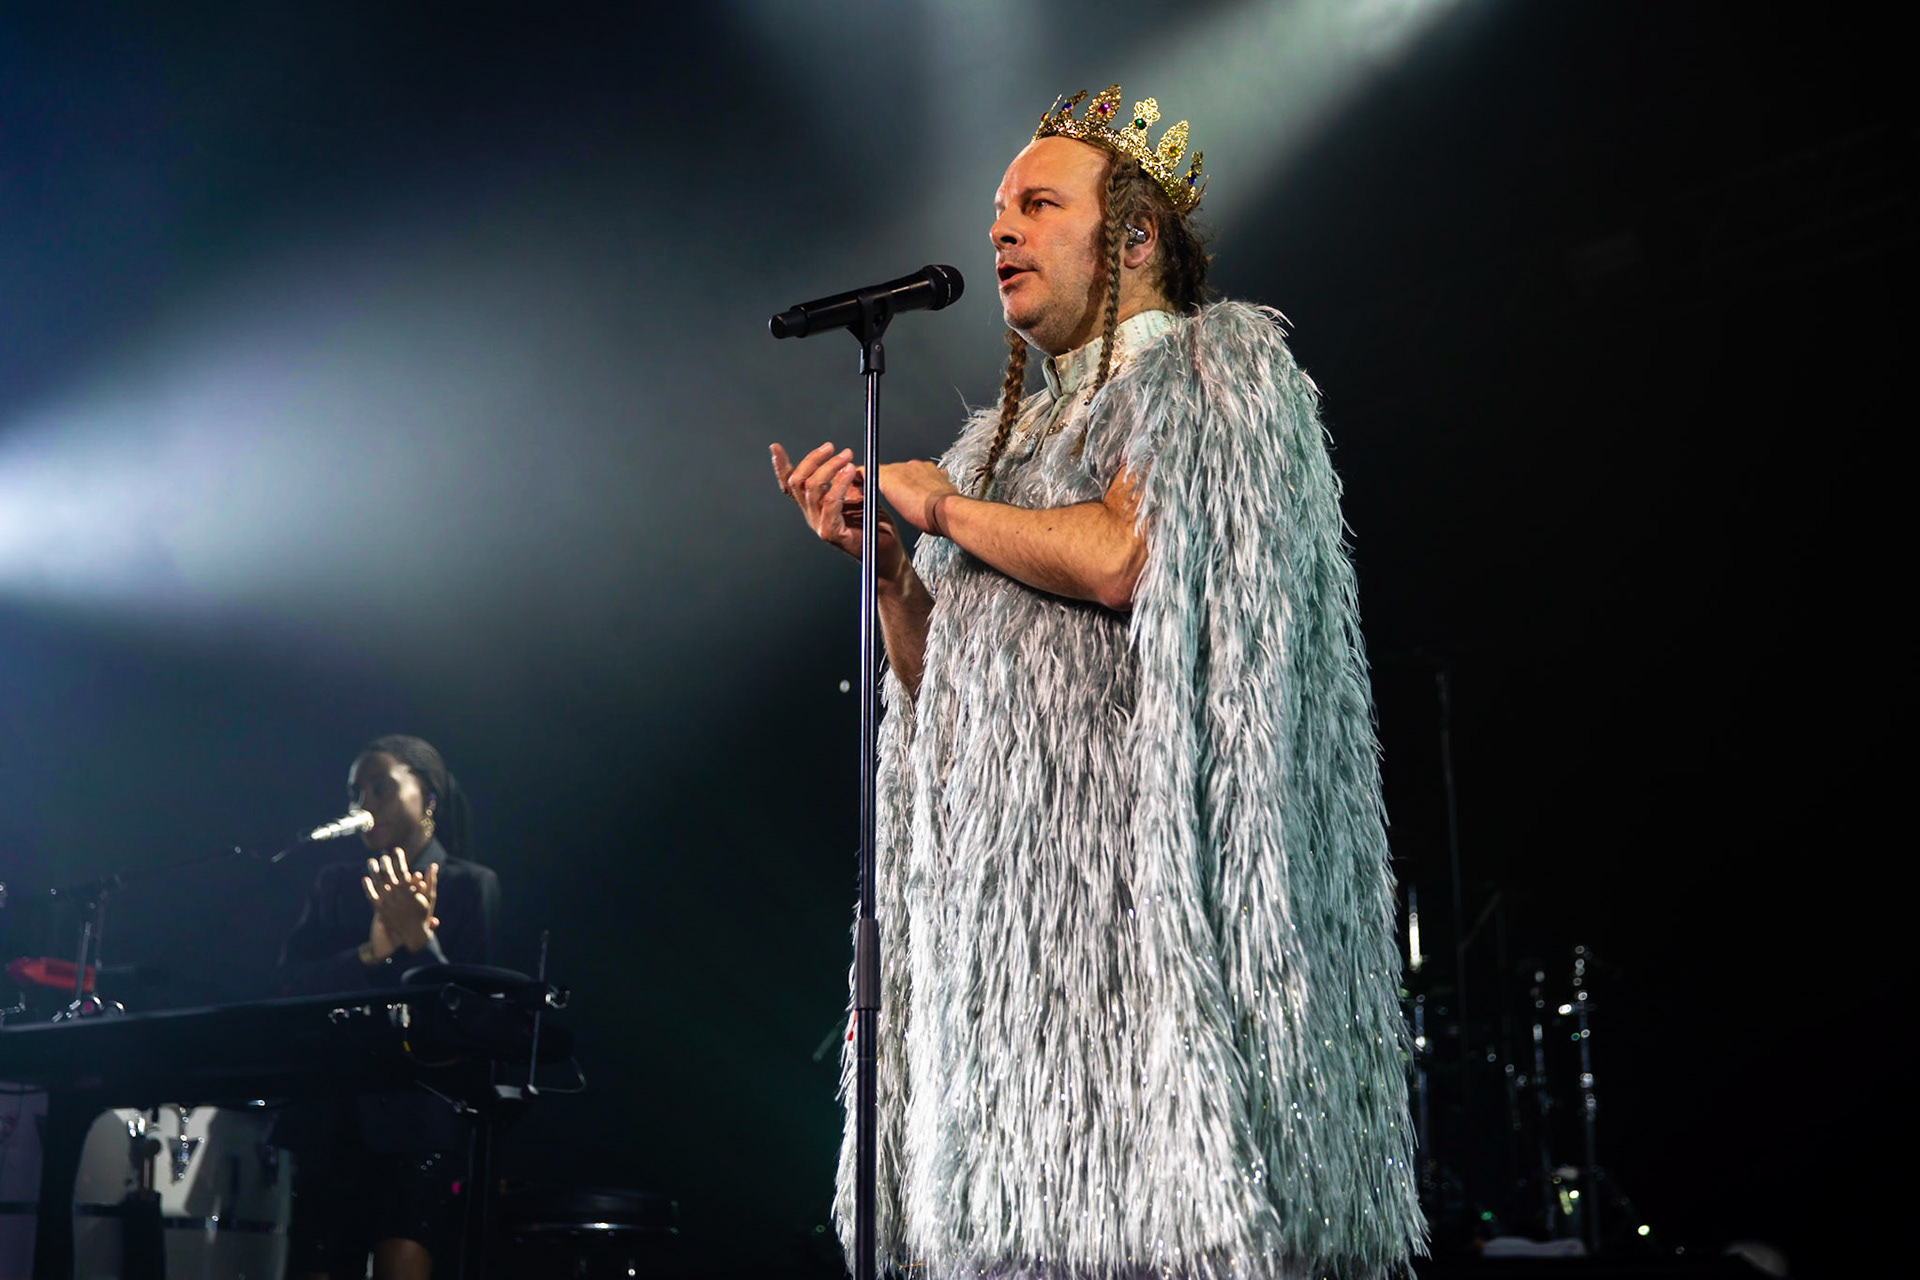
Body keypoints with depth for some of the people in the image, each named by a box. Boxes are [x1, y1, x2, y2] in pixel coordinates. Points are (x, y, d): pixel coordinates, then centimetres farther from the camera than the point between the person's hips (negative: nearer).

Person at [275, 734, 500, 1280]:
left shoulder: (471, 885, 4)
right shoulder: (335, 885, 16)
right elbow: (289, 985, 1)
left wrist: (420, 941, -20)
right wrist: (370, 954, -15)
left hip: (420, 1115, -4)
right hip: (331, 1115, 4)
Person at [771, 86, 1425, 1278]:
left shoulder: (1216, 363, 4)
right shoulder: (1013, 430, 24)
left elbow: (1123, 555, -16)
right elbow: (937, 679, 21)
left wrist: (943, 505, -2)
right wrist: (885, 559, 5)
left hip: (1136, 847, -7)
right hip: (1001, 875, 7)